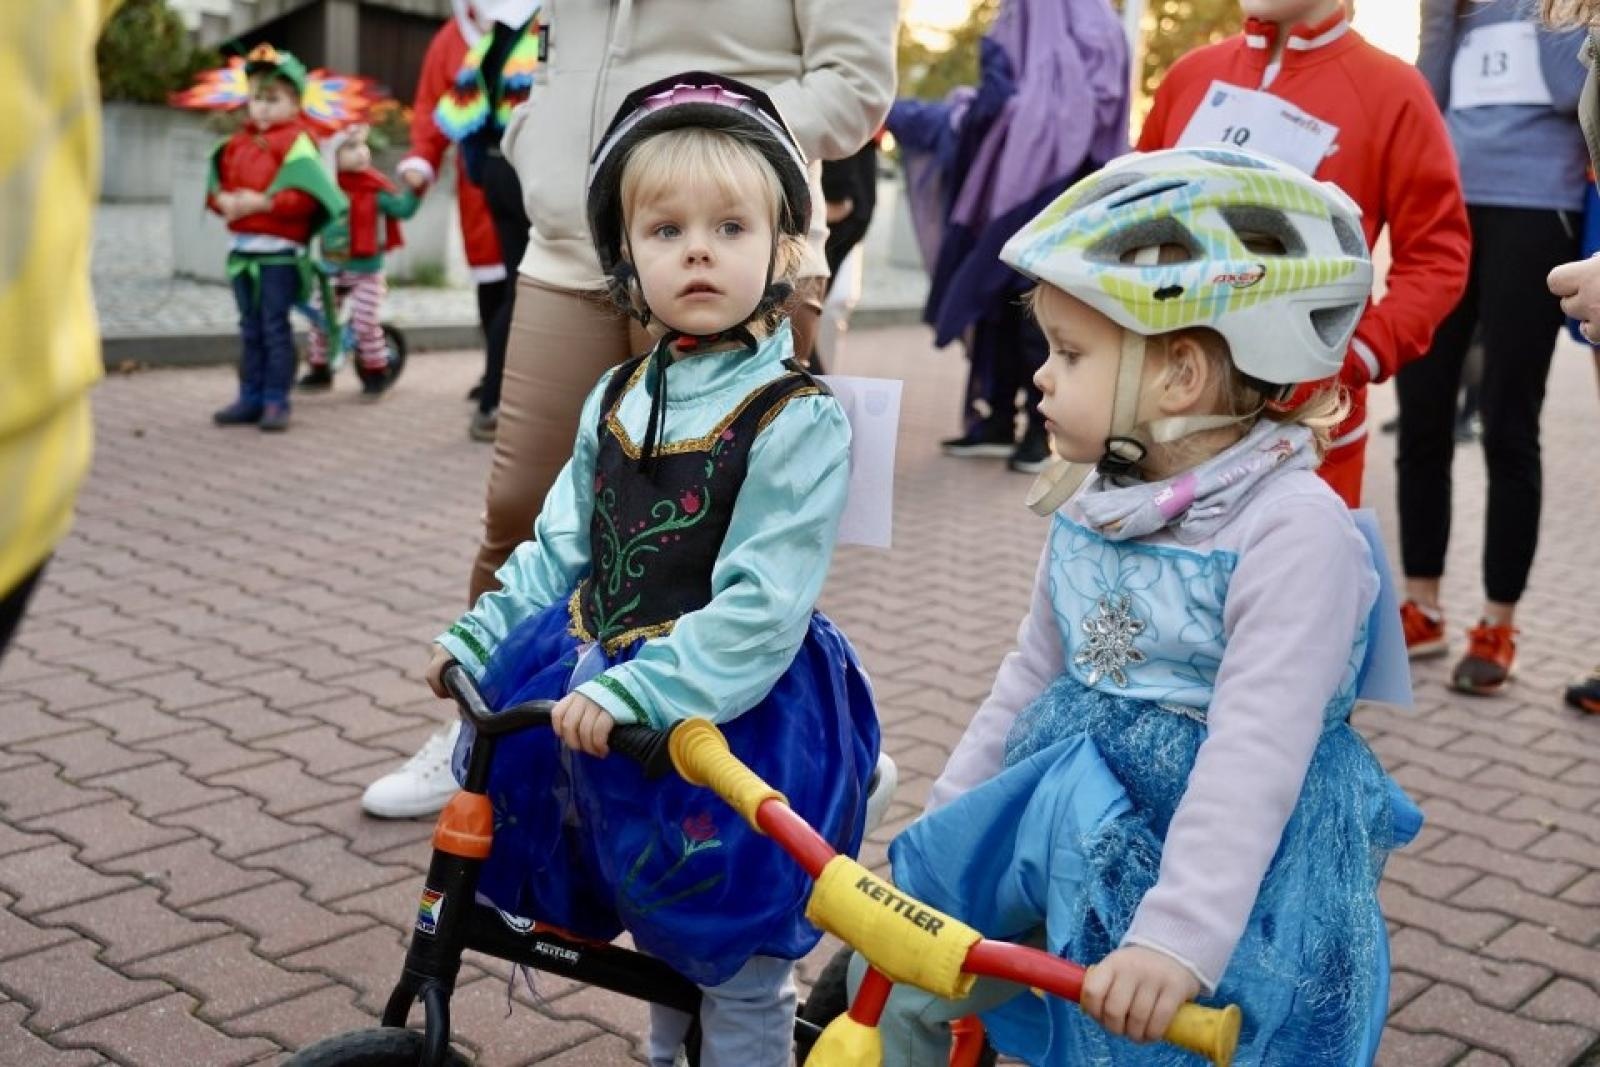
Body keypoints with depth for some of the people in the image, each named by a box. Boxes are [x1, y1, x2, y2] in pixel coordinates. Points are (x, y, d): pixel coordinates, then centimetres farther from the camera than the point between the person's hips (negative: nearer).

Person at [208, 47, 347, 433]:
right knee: (250, 329, 12)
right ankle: (250, 398, 19)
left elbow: (306, 197, -18)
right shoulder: (238, 143, 12)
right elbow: (218, 182, 16)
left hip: (279, 252, -7)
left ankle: (276, 401, 4)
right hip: (241, 248, 7)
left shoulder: (296, 141, -8)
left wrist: (263, 202, -23)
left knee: (275, 327, -2)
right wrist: (223, 200, -6)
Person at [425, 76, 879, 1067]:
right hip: (602, 696, 7)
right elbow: (560, 552, 12)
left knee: (738, 966, 6)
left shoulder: (798, 421, -17)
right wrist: (479, 638, 2)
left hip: (735, 716, -7)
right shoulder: (618, 400, 5)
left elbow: (760, 609, -24)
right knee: (659, 936, 25)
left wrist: (637, 693, -32)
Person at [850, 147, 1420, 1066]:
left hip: (1227, 875, -7)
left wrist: (1177, 935, -34)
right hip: (1070, 833, 7)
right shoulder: (1098, 501, 2)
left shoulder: (1293, 527, -21)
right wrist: (941, 822, 17)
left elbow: (1256, 751, -28)